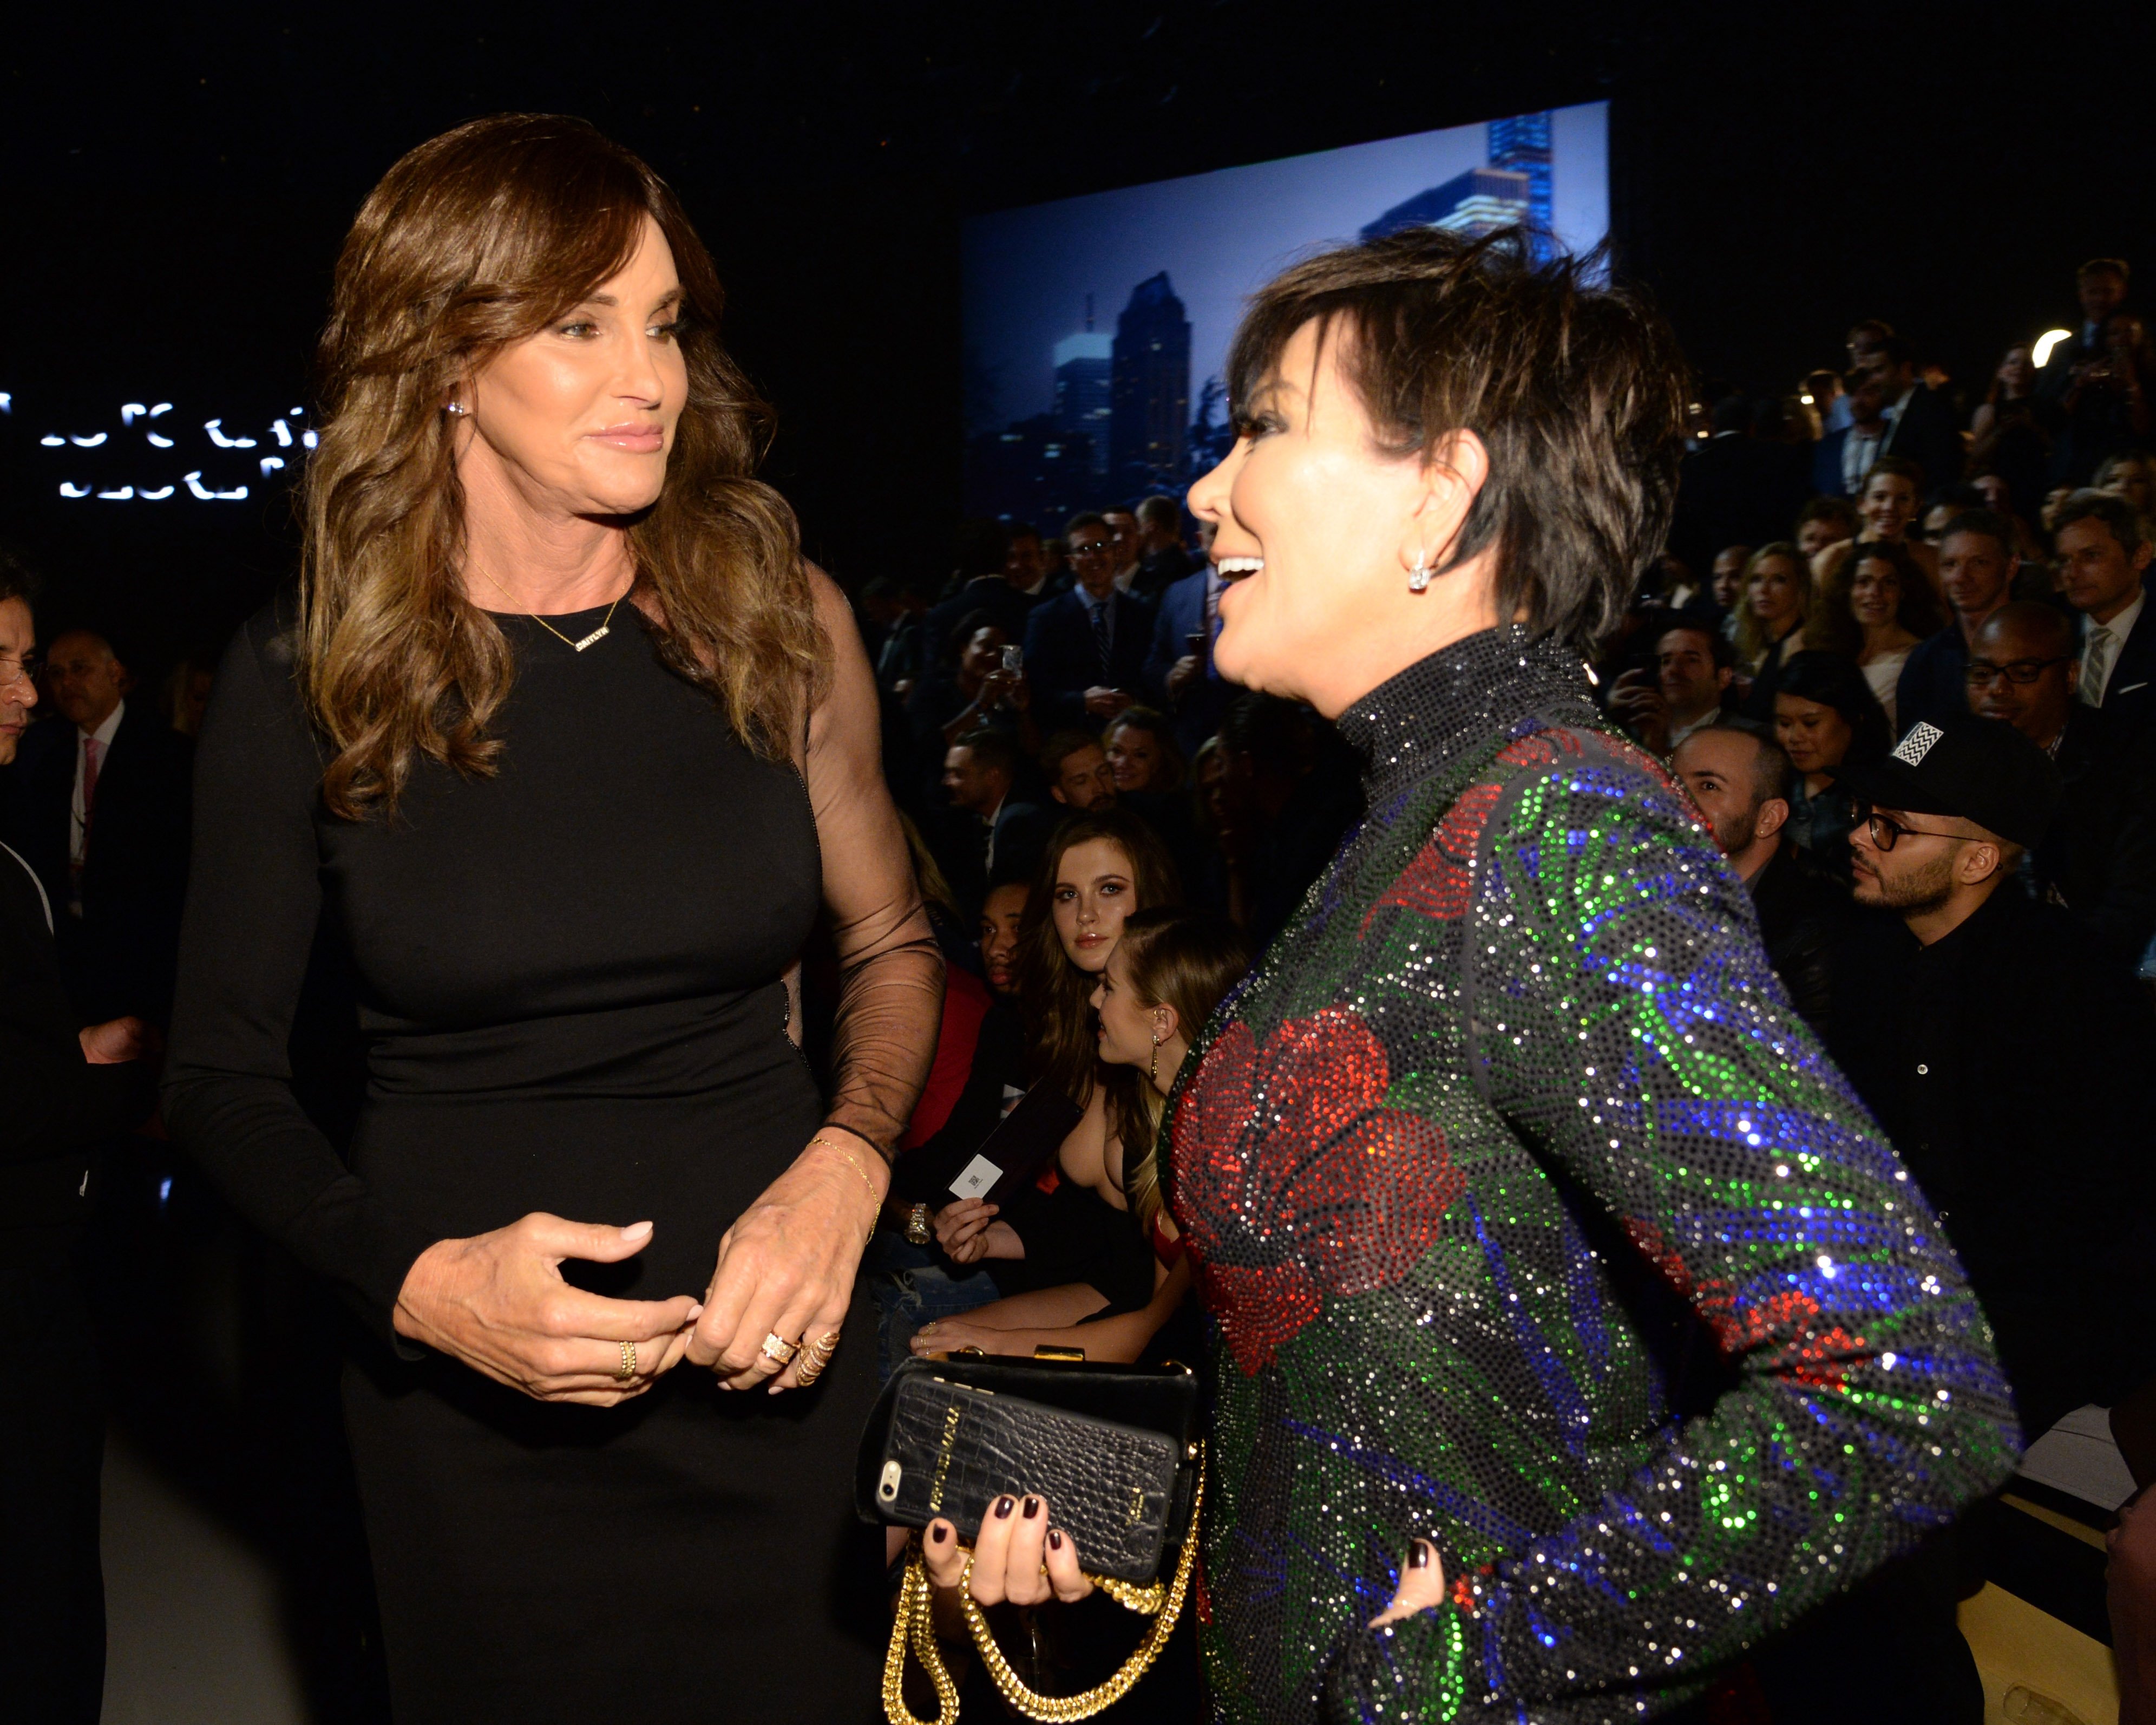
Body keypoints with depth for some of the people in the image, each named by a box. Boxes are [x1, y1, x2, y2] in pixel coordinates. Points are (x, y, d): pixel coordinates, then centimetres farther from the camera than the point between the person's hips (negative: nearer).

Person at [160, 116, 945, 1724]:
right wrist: (414, 1280, -16)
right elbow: (225, 1070, 0)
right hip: (471, 1405, -1)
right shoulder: (307, 673, -7)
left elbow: (892, 942, 6)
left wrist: (845, 1167, -12)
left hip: (777, 1354, 1)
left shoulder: (778, 618, -4)